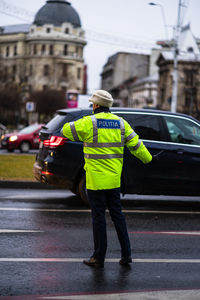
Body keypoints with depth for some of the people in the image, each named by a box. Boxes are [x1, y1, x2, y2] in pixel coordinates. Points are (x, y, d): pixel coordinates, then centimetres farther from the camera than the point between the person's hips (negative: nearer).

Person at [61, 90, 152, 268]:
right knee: (117, 215, 13)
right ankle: (126, 254, 14)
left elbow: (66, 130, 2)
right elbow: (135, 144, 10)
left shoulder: (89, 122, -10)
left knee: (98, 217, 1)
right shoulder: (120, 123, 5)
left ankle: (99, 258, 8)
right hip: (114, 179, 5)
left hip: (96, 179, -5)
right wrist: (147, 159, 25)